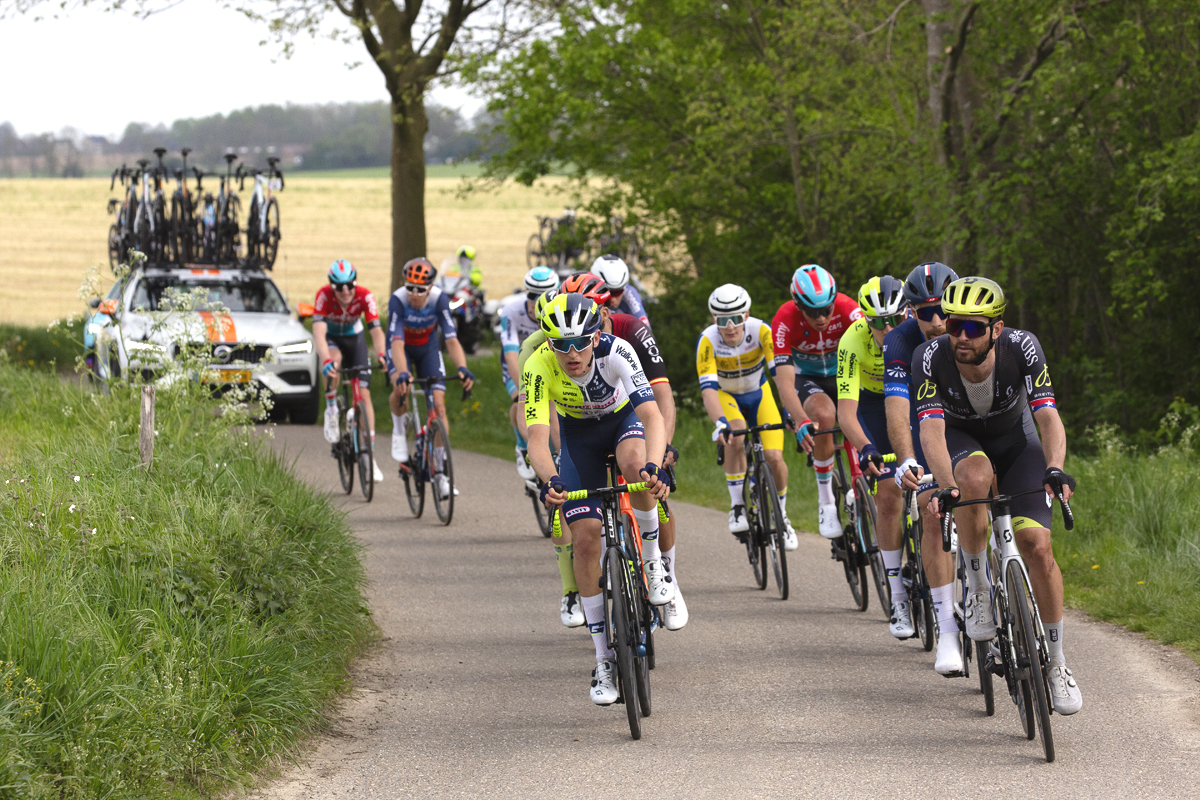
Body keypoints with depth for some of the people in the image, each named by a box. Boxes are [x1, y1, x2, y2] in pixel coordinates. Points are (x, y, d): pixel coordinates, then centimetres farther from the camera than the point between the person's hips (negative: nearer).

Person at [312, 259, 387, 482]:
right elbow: (319, 331, -42)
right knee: (334, 360, -38)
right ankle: (331, 410, -14)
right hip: (329, 337, -1)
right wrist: (326, 361, -58)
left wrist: (380, 354, -55)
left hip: (353, 337, 1)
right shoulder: (324, 295, -33)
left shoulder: (365, 296, -29)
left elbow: (376, 330, -36)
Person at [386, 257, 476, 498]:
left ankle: (441, 472, -3)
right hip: (402, 347, -2)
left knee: (438, 405, -10)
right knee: (401, 387, -33)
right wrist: (402, 373, -58)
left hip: (427, 347, 2)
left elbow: (451, 339, -34)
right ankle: (399, 431, -2)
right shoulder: (398, 300, -34)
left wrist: (462, 368, -51)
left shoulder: (439, 299, -29)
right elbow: (396, 343, -42)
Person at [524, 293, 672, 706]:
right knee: (586, 538, -10)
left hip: (623, 420, -1)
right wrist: (550, 481, -59)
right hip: (579, 435, 1)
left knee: (638, 468, -37)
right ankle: (604, 660, 0)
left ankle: (653, 563, -10)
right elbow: (537, 440, -38)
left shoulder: (616, 352, -35)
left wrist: (654, 466, -61)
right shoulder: (539, 367, -32)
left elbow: (653, 416, -42)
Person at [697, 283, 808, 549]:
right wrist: (720, 423, -53)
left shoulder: (761, 331, -29)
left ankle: (781, 515, 12)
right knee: (735, 435, -34)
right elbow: (708, 389, -37)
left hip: (759, 394, 1)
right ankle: (737, 506, -20)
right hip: (726, 397, -1)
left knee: (774, 458, -15)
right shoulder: (708, 341, -30)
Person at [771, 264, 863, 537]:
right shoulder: (785, 320, -30)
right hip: (806, 379, -2)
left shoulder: (847, 309, -27)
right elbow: (784, 381, -36)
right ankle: (826, 501, -23)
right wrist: (802, 422, -53)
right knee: (824, 415, -35)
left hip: (842, 374, 2)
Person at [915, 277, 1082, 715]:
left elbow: (1048, 417, -37)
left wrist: (1054, 469, -56)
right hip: (960, 440, 0)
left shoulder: (1022, 347, -30)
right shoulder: (931, 357, -30)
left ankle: (1056, 662, 0)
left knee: (1036, 544, -16)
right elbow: (931, 430, -39)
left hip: (1015, 438, 0)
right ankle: (977, 587, -16)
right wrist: (945, 487, -56)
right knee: (975, 477, -37)